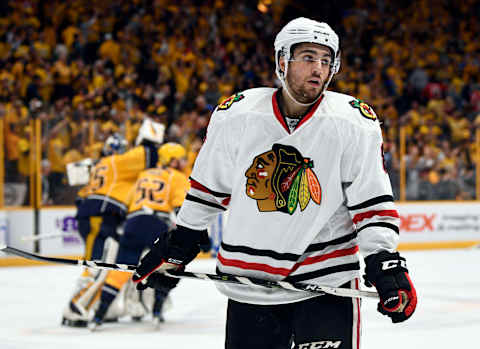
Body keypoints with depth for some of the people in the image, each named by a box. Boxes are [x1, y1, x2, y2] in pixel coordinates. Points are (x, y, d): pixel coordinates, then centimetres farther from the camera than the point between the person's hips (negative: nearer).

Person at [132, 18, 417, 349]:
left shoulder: (354, 123, -7)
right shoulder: (236, 115, -3)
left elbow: (373, 200, -4)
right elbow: (208, 187, 10)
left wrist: (384, 262, -14)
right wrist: (177, 246, 16)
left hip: (326, 281, -2)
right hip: (249, 284, 2)